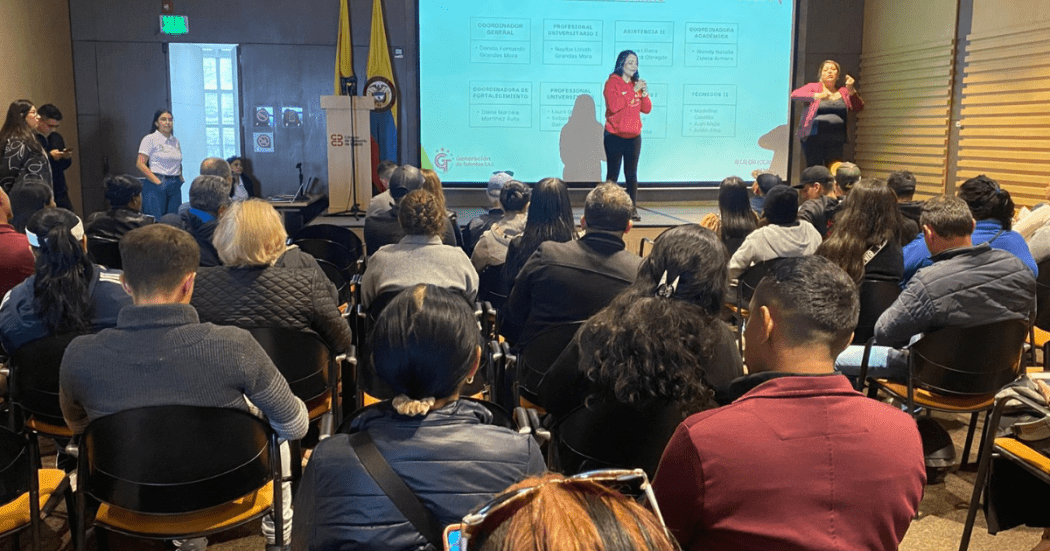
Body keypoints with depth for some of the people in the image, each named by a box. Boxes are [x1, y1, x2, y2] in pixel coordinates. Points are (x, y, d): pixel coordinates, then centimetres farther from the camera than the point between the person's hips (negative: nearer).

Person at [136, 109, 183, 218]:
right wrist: (157, 182, -15)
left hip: (175, 186, 6)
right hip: (156, 186, -5)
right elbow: (140, 164, -9)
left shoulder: (176, 141, 15)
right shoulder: (150, 139, -2)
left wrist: (181, 178, 8)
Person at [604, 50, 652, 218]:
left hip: (634, 136, 5)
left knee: (631, 174, 3)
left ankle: (632, 209, 4)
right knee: (613, 174, -4)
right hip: (614, 136, -5)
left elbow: (647, 109, 10)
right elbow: (613, 106, -19)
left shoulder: (637, 83, 14)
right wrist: (633, 91, -17)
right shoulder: (612, 82, -4)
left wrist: (645, 94, -7)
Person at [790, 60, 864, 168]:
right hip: (814, 138, -3)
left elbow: (858, 108, 7)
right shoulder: (814, 87, 6)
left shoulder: (843, 92, 15)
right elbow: (794, 94, -11)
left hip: (836, 141, 3)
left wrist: (851, 90, -9)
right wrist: (817, 96, -24)